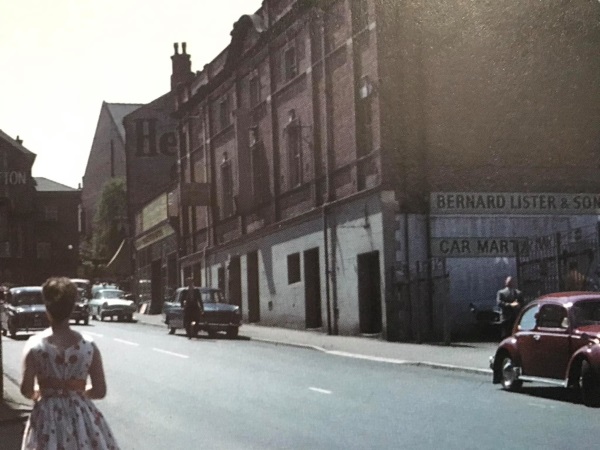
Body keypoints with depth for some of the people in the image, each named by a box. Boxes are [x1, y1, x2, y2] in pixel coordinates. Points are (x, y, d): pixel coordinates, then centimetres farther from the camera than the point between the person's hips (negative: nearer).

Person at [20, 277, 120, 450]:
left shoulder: (35, 344, -8)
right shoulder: (88, 345, -5)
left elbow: (26, 390, -8)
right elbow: (100, 391, -4)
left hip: (47, 417, 0)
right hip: (81, 416, 1)